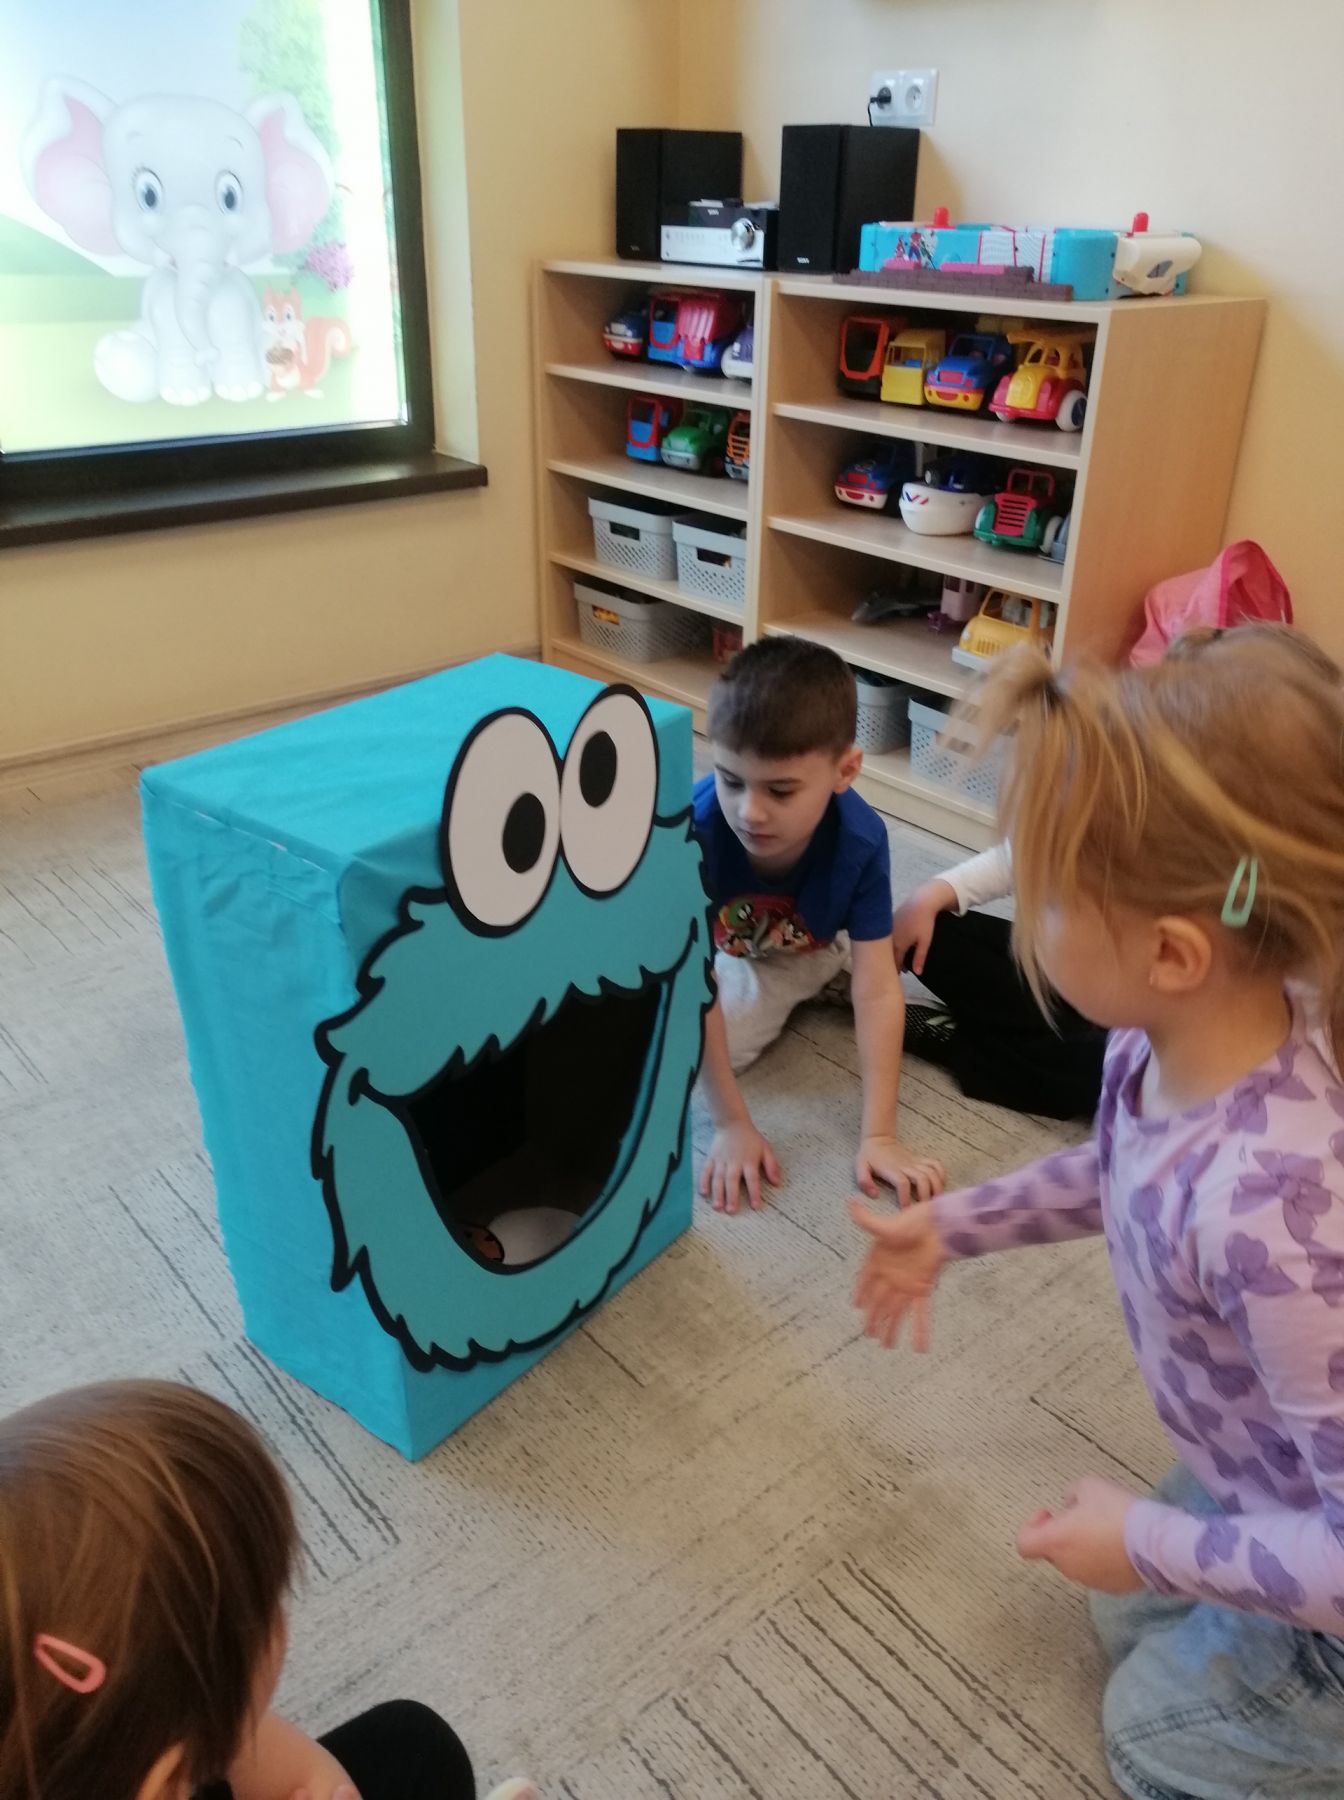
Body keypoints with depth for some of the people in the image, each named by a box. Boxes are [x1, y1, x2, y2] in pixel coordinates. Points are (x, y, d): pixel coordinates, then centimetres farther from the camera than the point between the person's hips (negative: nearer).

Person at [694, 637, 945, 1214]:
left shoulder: (860, 840, -36)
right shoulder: (694, 829, -40)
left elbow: (877, 993, -31)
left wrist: (878, 1135, -32)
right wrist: (732, 1125, -31)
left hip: (822, 946, 2)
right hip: (732, 948, -1)